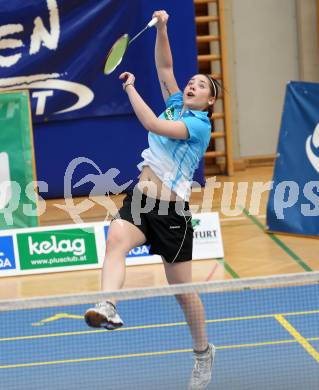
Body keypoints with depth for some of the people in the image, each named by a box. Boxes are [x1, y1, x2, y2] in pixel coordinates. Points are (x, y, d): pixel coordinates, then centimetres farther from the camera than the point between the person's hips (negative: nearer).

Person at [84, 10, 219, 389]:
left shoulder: (200, 124, -8)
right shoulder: (175, 105, 14)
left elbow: (153, 124, -21)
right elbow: (165, 67, 11)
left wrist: (131, 88, -14)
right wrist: (161, 27, -3)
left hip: (171, 211, -5)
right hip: (139, 200, 5)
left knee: (183, 290, 5)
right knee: (116, 238, -30)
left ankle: (203, 352, 28)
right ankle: (108, 308, -54)